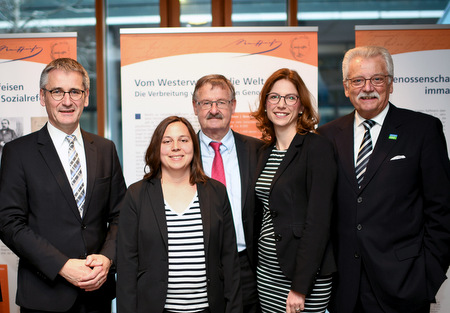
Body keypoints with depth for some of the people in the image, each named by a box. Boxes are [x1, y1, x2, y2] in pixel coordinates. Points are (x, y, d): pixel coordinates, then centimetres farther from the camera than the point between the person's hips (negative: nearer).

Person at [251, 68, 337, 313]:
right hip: (267, 274, 6)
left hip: (305, 274, -6)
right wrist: (254, 270, 8)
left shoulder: (317, 148, -12)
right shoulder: (266, 152, 9)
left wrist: (300, 287, -19)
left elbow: (318, 221, -17)